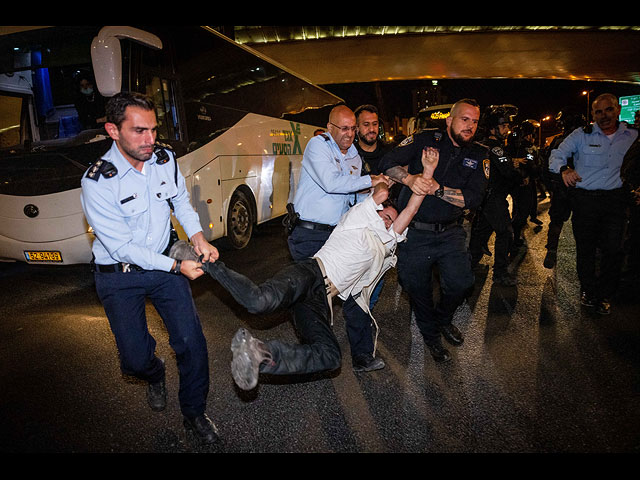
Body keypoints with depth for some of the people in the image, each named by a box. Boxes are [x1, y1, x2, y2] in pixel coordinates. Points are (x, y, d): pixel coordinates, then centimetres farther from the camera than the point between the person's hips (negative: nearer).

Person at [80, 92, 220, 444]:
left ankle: (194, 413, 23)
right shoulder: (98, 181, -23)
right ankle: (155, 376, 39)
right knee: (136, 358, -2)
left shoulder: (164, 158, -8)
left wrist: (197, 236, -9)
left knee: (191, 342, -1)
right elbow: (122, 247, -21)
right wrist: (177, 267, -22)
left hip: (164, 262, 4)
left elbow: (180, 200, 9)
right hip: (119, 277, -3)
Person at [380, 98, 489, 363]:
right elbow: (388, 162, -10)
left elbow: (473, 198, -8)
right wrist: (409, 178, -29)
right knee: (417, 288, 7)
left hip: (450, 233, 2)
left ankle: (443, 318, 25)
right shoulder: (426, 139, -2)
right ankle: (431, 334, 35)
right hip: (413, 233, -2)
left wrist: (437, 189, -21)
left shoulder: (478, 155, 4)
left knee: (461, 282, -10)